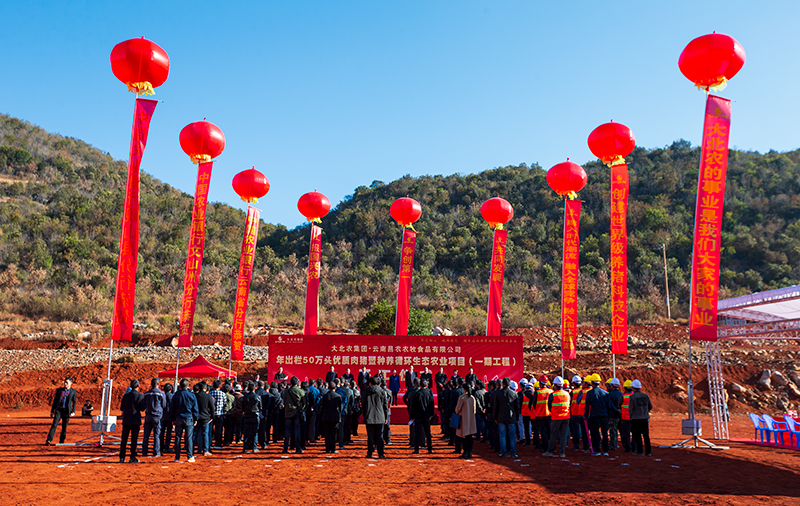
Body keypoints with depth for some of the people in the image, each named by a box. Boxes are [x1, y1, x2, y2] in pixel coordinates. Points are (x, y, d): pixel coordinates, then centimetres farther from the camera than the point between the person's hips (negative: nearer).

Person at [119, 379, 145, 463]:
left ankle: (122, 457, 9)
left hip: (126, 420, 3)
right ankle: (132, 457, 1)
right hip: (135, 420, -3)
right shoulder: (140, 396, -6)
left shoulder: (126, 396, 5)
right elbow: (142, 408, -9)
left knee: (124, 439, 8)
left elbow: (122, 408, 6)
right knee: (134, 439, 0)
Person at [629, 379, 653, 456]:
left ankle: (640, 452, 2)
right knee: (646, 436, 10)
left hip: (636, 419, -4)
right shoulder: (646, 395, 3)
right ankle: (648, 452, 11)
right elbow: (650, 407, 13)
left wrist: (631, 418, 8)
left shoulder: (632, 397, -9)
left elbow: (631, 409, -8)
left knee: (637, 436, 2)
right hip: (645, 418, 4)